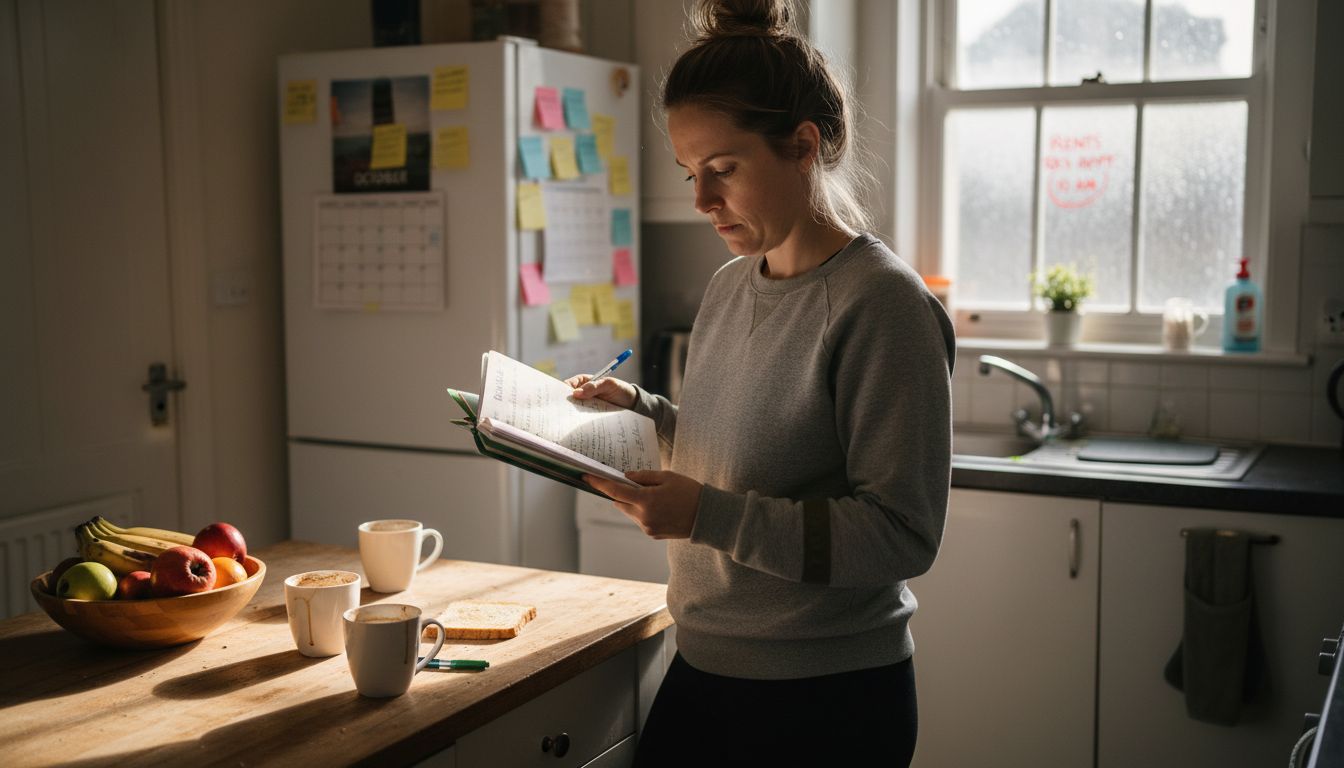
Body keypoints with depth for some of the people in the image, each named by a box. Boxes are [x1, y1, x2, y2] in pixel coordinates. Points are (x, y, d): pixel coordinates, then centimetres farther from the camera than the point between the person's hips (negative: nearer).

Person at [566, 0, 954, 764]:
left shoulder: (880, 303, -19)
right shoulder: (730, 285, 5)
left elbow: (903, 535, -21)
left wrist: (707, 516, -26)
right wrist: (640, 408, 0)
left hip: (831, 700, -7)